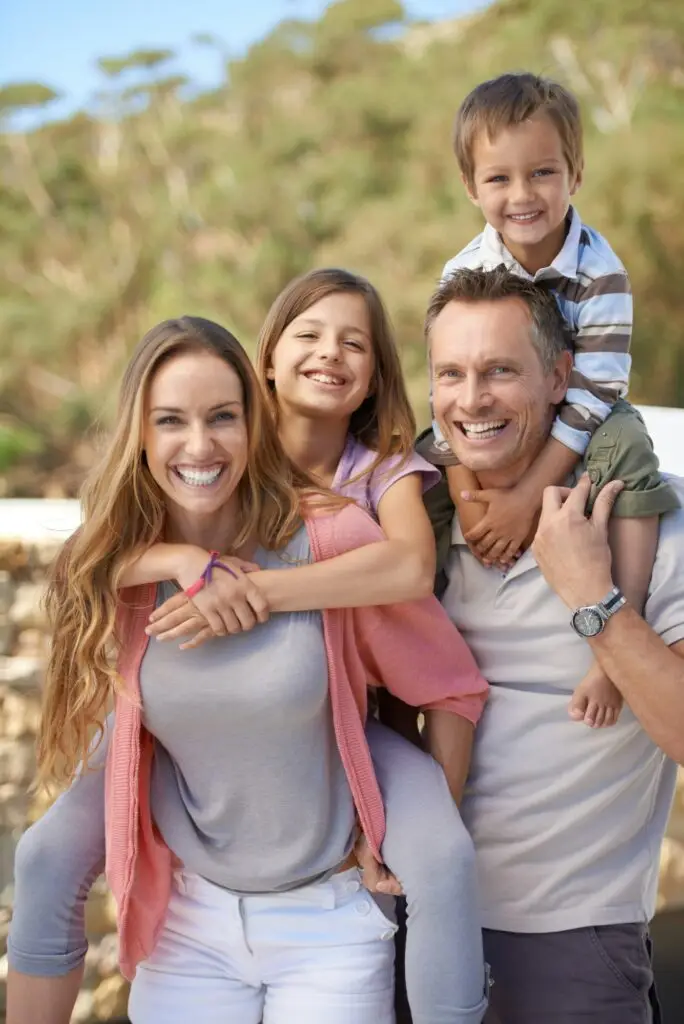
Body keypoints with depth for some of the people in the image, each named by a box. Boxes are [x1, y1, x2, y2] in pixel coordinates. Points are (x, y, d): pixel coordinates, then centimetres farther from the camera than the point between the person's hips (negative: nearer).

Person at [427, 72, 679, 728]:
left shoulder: (600, 271, -21)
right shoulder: (462, 275, -13)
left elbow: (591, 396, -25)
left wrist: (526, 498, -31)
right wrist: (465, 496, -26)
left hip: (574, 436, -3)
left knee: (627, 445, -32)